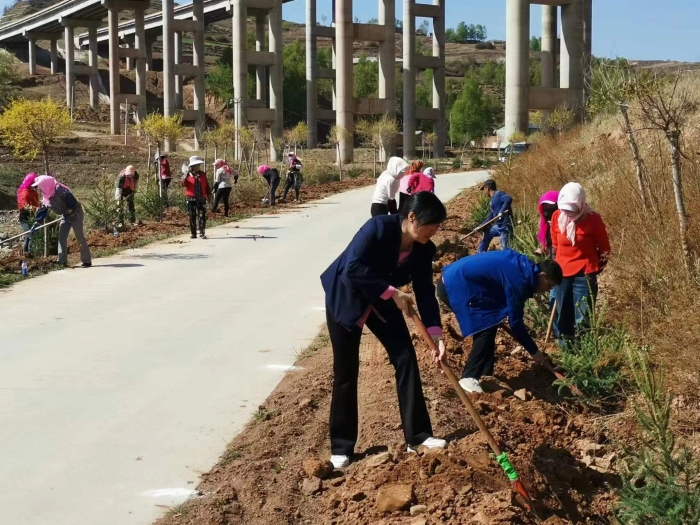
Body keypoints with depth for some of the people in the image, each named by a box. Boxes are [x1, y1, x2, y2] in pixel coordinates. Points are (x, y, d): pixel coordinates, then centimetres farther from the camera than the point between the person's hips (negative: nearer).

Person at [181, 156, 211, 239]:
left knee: (202, 216, -4)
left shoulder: (203, 174, 9)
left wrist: (209, 194, 11)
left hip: (202, 198, 2)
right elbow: (183, 183, -13)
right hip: (191, 198, -2)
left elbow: (206, 185, 15)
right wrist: (187, 174, -23)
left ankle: (202, 233, -1)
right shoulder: (188, 175, 0)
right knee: (192, 217, 3)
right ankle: (193, 233, 10)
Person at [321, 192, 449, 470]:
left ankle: (418, 436, 8)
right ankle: (341, 447, 12)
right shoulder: (379, 227, -31)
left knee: (406, 358, -2)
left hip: (382, 301, 6)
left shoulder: (423, 249, -12)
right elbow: (353, 268, -38)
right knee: (345, 372, 0)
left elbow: (425, 291, -9)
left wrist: (435, 333, -19)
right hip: (344, 298, -5)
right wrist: (393, 293, -34)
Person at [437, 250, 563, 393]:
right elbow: (515, 322, -14)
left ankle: (483, 373, 17)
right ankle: (469, 377, -9)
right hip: (455, 286, -10)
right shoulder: (519, 280, -18)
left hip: (453, 280, 10)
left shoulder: (522, 265, 9)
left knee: (488, 323, 13)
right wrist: (534, 351, -5)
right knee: (487, 327, -10)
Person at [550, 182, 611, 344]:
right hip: (562, 273, 4)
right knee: (562, 315, 11)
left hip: (584, 274, -4)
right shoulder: (557, 217, -2)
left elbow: (604, 248, 0)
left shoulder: (592, 219, -13)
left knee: (582, 318, -6)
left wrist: (595, 268, 7)